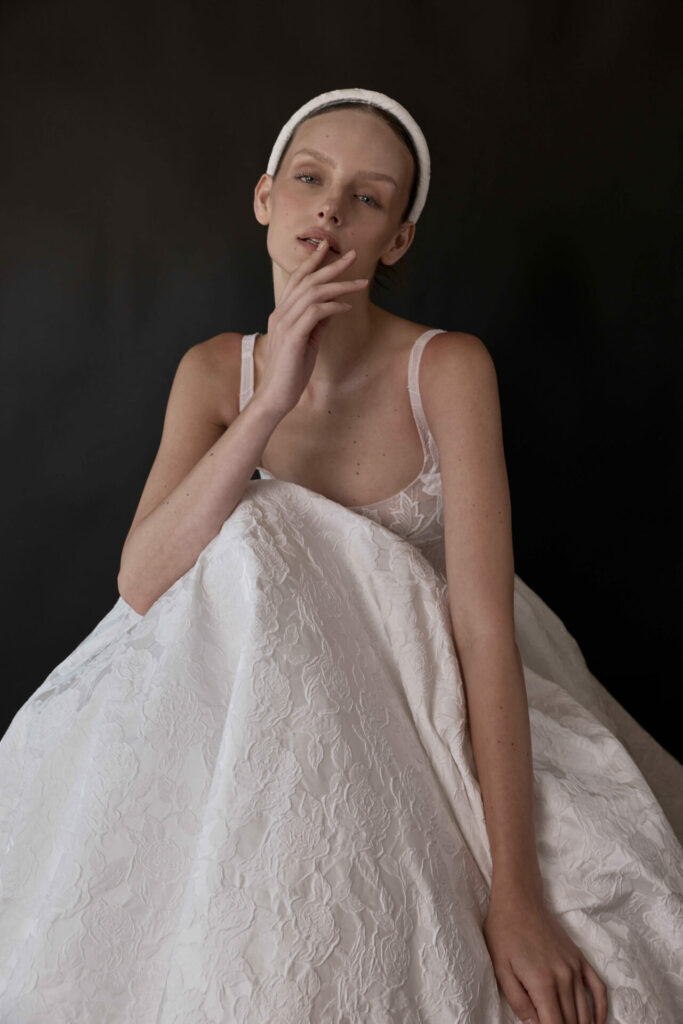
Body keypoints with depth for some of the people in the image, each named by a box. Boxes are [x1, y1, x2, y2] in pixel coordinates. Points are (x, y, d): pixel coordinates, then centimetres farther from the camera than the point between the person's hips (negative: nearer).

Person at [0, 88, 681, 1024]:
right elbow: (141, 585, -17)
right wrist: (273, 400, -27)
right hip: (274, 686, 3)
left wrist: (516, 893, -29)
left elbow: (485, 623, -23)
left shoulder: (450, 368, -16)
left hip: (438, 698, -2)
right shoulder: (216, 370, -5)